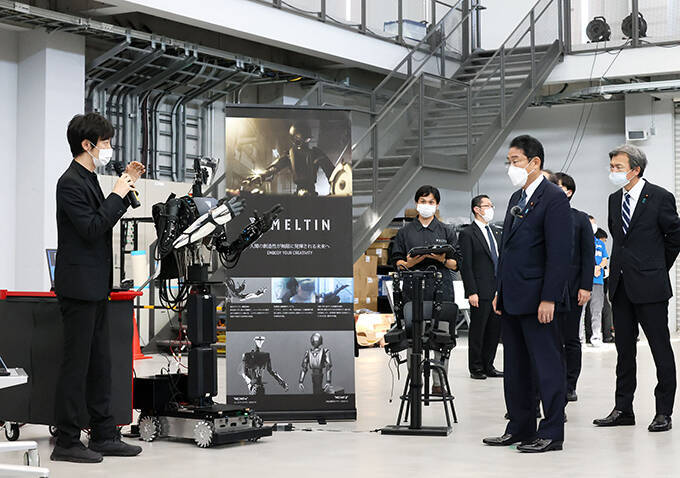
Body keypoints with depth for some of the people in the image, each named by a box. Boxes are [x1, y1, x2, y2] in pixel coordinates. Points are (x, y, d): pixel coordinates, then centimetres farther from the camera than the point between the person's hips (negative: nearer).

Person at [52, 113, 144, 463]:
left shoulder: (88, 180, 15)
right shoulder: (71, 183, -15)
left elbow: (103, 221, 22)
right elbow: (91, 229, -22)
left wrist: (127, 185, 16)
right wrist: (118, 194, -15)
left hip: (94, 288, 10)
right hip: (79, 286, -10)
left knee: (100, 364, 12)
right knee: (76, 364, -5)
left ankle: (104, 436, 19)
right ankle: (67, 443, 2)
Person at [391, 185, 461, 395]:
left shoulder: (447, 232, 13)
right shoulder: (405, 232, 12)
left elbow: (456, 264, 10)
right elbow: (397, 262, 9)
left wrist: (442, 259, -10)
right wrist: (410, 263, -11)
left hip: (441, 291, 0)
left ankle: (439, 383, 5)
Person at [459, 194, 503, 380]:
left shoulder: (495, 234, 18)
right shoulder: (468, 234, -6)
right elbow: (465, 266, -11)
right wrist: (471, 292, -17)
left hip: (498, 292, 7)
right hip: (481, 293, -7)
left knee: (495, 330, 9)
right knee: (478, 330, 0)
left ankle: (488, 366, 18)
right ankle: (475, 368, 8)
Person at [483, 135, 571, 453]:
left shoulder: (554, 198, -10)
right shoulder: (516, 198, 17)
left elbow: (559, 253, -16)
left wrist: (549, 299, -20)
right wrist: (500, 291, 16)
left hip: (537, 299, -9)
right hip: (512, 299, 9)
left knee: (546, 366, -1)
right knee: (515, 367, 14)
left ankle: (551, 433, 5)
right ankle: (520, 429, 23)